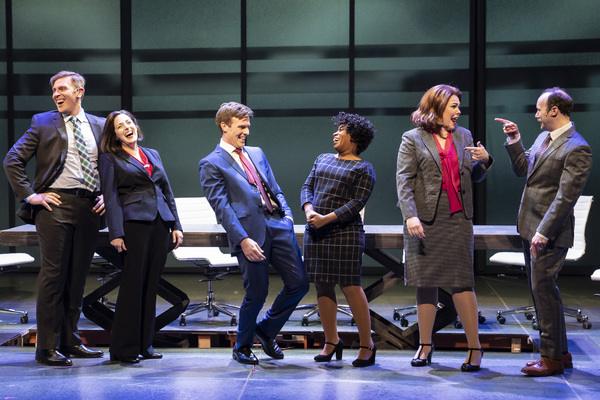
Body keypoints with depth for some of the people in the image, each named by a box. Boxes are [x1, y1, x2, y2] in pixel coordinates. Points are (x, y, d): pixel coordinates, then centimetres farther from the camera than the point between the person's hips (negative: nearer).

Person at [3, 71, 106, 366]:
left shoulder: (99, 126, 15)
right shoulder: (43, 123, 5)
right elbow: (13, 160, 2)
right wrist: (29, 195, -6)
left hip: (89, 207, 4)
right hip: (56, 203, -4)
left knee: (78, 275, 9)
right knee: (53, 274, -6)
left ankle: (70, 340, 19)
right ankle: (48, 347, -2)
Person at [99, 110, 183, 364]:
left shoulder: (153, 155, 20)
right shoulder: (111, 159, 5)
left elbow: (167, 191, 20)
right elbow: (110, 198, -3)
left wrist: (176, 225, 11)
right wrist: (116, 233, -13)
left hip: (160, 224, 5)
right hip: (134, 224, -5)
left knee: (151, 285, 6)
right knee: (133, 284, -6)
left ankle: (145, 344, 12)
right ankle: (124, 348, 0)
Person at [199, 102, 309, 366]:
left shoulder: (257, 153, 22)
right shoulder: (211, 164, 1)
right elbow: (221, 207, -8)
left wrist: (286, 213, 5)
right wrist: (243, 239, -18)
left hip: (278, 225, 6)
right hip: (250, 232, -6)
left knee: (299, 284, 1)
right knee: (257, 294, -2)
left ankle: (266, 329, 24)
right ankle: (242, 346, 23)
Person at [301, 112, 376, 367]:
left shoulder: (364, 169, 1)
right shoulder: (323, 159, 19)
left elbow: (357, 203, -9)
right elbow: (307, 187, 12)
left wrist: (327, 218, -19)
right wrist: (309, 211, -8)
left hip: (345, 233, -6)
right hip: (315, 233, 6)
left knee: (350, 287, -9)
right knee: (323, 287, 6)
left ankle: (367, 344, 0)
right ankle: (331, 341, 16)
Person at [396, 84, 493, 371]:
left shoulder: (464, 137, 14)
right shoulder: (412, 139, 2)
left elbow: (473, 177, 19)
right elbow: (404, 181, -6)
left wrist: (484, 161, -3)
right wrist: (410, 215, -18)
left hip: (457, 219, 2)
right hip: (425, 220, -2)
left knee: (461, 281, -4)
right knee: (426, 283, 6)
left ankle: (475, 347, 1)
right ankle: (425, 345, 18)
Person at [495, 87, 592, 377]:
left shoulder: (577, 149, -17)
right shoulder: (543, 138, 12)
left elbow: (566, 197, -21)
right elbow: (522, 169, 22)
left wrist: (544, 232, -23)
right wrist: (514, 140, 9)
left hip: (549, 233, -9)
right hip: (530, 228, 9)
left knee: (544, 289, -5)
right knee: (539, 290, 13)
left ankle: (552, 358, 5)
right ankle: (560, 353, 23)